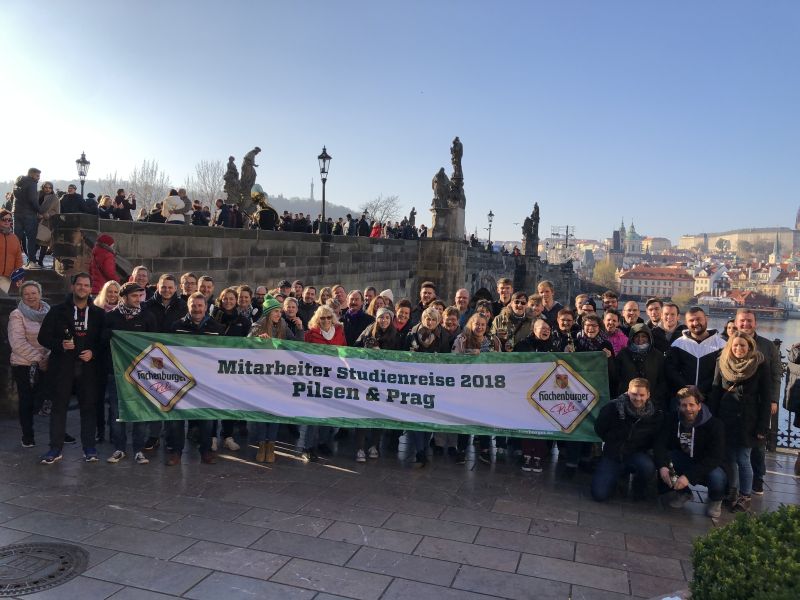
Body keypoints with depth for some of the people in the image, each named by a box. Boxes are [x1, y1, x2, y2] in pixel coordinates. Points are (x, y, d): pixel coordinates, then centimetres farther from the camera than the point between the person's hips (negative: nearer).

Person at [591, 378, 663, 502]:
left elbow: (656, 440, 3)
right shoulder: (613, 407, -13)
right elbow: (599, 429, 3)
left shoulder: (655, 415, -11)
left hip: (637, 455, 0)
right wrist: (613, 442, 3)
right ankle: (617, 475, 20)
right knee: (599, 495, -14)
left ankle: (639, 491, 0)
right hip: (612, 455, 0)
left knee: (648, 467, -37)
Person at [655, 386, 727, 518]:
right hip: (683, 461, 3)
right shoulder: (672, 421, -10)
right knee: (663, 460, -26)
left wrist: (689, 476, -38)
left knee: (717, 478, -36)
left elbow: (715, 457, -28)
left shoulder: (714, 424, -20)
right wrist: (662, 466, -38)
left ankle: (715, 500, 4)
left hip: (707, 467, -3)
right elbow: (660, 444, -17)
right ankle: (683, 493, 3)